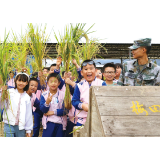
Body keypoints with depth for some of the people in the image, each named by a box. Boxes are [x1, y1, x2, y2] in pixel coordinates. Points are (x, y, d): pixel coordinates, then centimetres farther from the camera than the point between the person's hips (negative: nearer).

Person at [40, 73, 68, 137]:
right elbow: (43, 110, -6)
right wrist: (47, 102, -24)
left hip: (60, 123, 1)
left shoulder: (63, 95, -2)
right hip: (48, 122, 0)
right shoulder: (44, 95, 0)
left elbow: (65, 110, -6)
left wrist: (53, 112, -12)